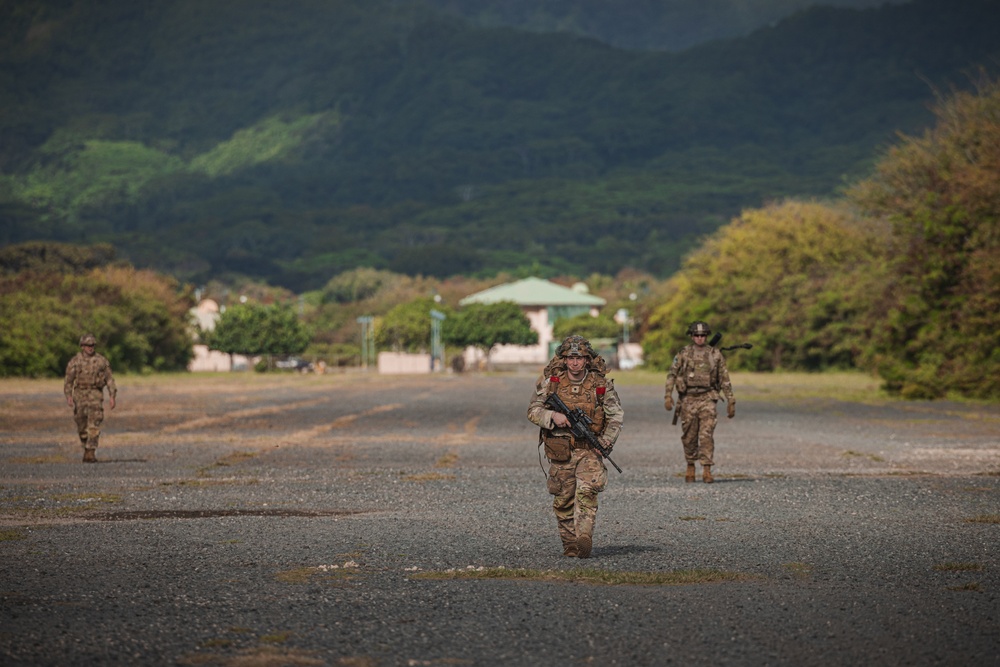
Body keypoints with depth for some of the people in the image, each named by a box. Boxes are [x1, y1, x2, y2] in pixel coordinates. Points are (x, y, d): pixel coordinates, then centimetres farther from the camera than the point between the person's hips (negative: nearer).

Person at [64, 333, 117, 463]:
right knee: (82, 426, 9)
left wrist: (112, 396, -3)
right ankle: (86, 448, 31)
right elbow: (69, 380, 1)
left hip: (96, 395, -1)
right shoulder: (74, 362, 2)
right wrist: (68, 396, -12)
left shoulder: (101, 361, 3)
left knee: (94, 426, -13)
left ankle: (90, 453, -16)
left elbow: (109, 379, 5)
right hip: (79, 395, 1)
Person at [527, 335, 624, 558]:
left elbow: (617, 415, 6)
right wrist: (553, 416, -19)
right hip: (560, 450, 2)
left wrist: (606, 440, -8)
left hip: (589, 449, -2)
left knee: (587, 490, -21)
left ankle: (584, 540, -26)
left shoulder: (601, 384, -2)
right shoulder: (550, 381, -1)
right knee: (563, 499, 6)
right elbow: (533, 410, 1)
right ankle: (569, 543, 19)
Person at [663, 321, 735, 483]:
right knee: (689, 436, 8)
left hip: (707, 399, -1)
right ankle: (690, 467, 27)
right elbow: (671, 374, -1)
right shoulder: (683, 354, 2)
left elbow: (725, 379, 5)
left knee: (706, 435, -12)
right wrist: (668, 396, -13)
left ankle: (707, 471, -12)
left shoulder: (715, 355, 2)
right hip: (688, 399, 1)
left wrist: (731, 402, 2)